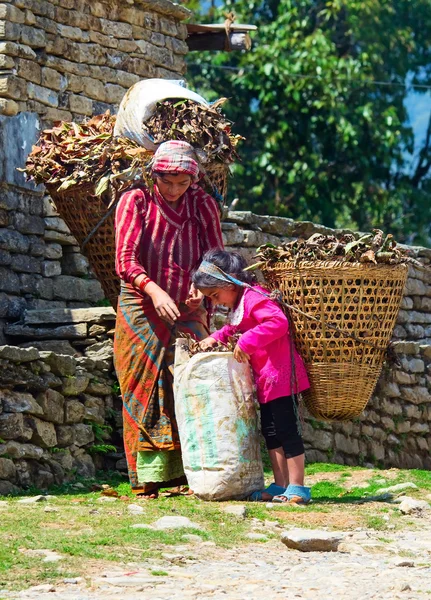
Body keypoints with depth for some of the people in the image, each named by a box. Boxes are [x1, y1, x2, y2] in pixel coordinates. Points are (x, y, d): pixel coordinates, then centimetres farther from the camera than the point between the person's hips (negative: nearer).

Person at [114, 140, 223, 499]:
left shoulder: (203, 205, 5)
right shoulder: (136, 201, -3)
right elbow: (126, 258, -12)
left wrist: (202, 286, -18)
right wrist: (154, 290, -29)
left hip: (188, 312, 2)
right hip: (142, 314, -2)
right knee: (144, 393, -3)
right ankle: (149, 478, -3)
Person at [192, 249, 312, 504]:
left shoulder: (254, 297, -18)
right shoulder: (241, 304, 15)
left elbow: (278, 322, -31)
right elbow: (235, 330, 30)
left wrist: (247, 342, -30)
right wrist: (216, 338, 13)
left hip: (280, 375, -11)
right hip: (266, 379, 11)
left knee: (287, 430, -8)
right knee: (270, 431, 14)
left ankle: (297, 488, -6)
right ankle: (281, 485, 19)